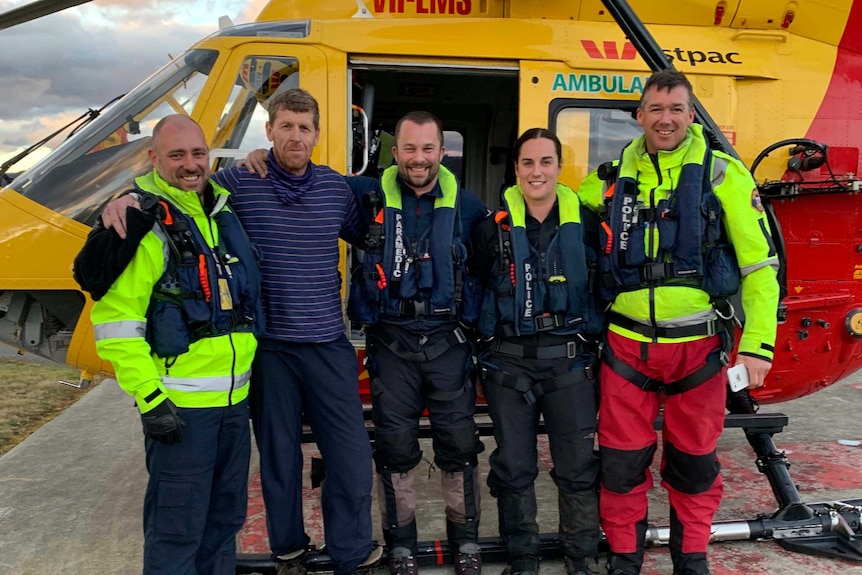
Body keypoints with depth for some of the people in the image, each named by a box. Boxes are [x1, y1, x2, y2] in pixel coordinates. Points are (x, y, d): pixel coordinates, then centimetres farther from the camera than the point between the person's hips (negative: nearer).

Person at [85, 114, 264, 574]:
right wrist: (149, 397, -19)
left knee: (225, 516, 19)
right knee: (178, 524, 3)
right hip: (179, 405, -7)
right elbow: (114, 320, -17)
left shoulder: (224, 212, 10)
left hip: (235, 397, 7)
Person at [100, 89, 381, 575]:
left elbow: (368, 241, 20)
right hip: (268, 347, -1)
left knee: (352, 456, 3)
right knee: (279, 455, 12)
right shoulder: (237, 183, -3)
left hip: (329, 346, 2)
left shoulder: (337, 188, 5)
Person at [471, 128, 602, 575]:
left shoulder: (585, 223, 1)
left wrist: (595, 345, 5)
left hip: (569, 359, 0)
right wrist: (485, 344, 6)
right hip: (509, 360, 0)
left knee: (578, 466, 5)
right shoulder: (494, 226, 0)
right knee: (513, 467, 7)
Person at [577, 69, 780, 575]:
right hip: (628, 344, 2)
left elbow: (760, 264, -4)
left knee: (694, 461, 13)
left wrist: (757, 344, -11)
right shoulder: (613, 178, 4)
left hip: (699, 345, -1)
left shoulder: (723, 175, -4)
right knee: (623, 461, 8)